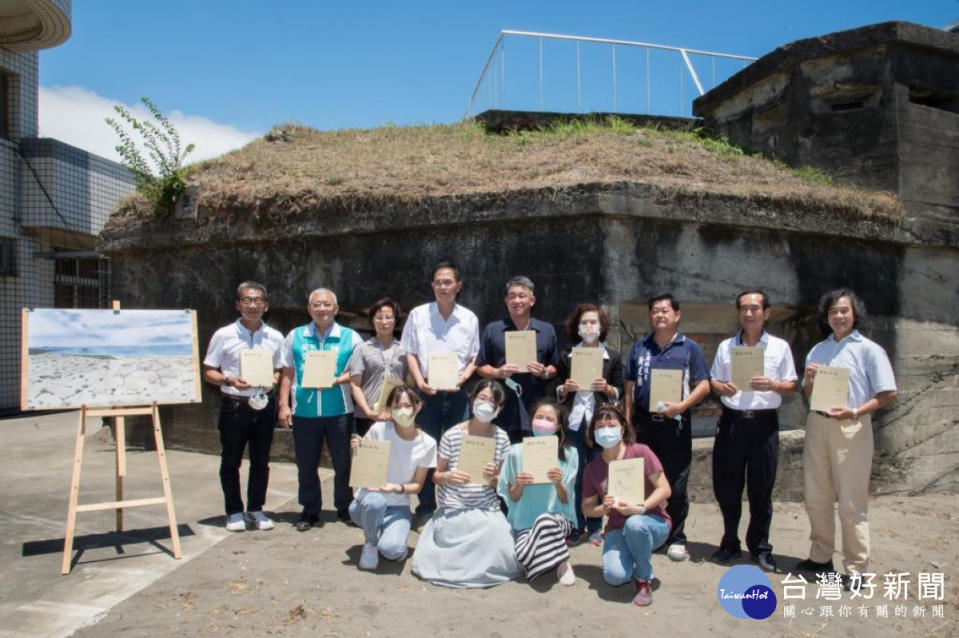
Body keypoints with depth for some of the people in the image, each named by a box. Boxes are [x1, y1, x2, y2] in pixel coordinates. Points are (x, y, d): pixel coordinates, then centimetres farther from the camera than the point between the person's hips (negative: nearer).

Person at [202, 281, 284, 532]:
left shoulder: (275, 338, 5)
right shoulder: (223, 335, -3)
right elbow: (208, 372, 0)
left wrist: (274, 379, -9)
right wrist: (229, 381, -18)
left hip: (264, 405, 2)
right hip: (233, 405, -2)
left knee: (261, 462, 11)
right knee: (230, 462, 8)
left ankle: (256, 509, 26)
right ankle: (234, 511, 23)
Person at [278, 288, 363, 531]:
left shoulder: (350, 337, 3)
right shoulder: (295, 336, 8)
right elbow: (288, 374, 9)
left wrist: (336, 380, -16)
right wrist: (283, 405, 2)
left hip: (339, 410, -1)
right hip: (304, 411, 2)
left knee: (343, 462, 6)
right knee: (306, 465, 9)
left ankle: (345, 507, 23)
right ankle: (310, 511, 24)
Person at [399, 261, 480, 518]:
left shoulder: (469, 318, 6)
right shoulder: (418, 314, 2)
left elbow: (474, 358, 10)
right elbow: (410, 352, 3)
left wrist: (463, 377, -7)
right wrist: (420, 381, -10)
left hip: (457, 392, 1)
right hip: (428, 390, -1)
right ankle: (426, 506, 17)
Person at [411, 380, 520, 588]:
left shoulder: (501, 438, -1)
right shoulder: (452, 435, -7)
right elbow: (436, 475, 3)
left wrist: (493, 478, -17)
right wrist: (447, 477, -20)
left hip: (487, 509, 2)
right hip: (453, 509, -2)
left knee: (503, 560, -20)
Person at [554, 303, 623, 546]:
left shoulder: (613, 358, 7)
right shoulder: (567, 357, 9)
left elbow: (619, 393, 6)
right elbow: (557, 393, 12)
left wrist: (606, 388, -13)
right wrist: (565, 389, -10)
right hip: (573, 422, 1)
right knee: (575, 475, 1)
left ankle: (595, 528, 15)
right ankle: (577, 526, 12)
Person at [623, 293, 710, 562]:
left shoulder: (689, 348, 3)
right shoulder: (639, 347, 11)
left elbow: (703, 386, -1)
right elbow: (630, 388, 12)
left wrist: (681, 406, -17)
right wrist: (627, 422, 6)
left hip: (675, 424, -2)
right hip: (643, 422, 3)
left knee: (677, 485, 4)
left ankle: (677, 538, 17)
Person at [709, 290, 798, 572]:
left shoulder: (780, 347, 5)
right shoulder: (725, 346, 10)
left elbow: (791, 385, 5)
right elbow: (713, 382, 12)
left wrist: (772, 385, -15)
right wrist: (722, 388, -11)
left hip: (764, 422, -1)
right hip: (732, 420, 2)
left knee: (761, 488, 6)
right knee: (726, 486, 6)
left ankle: (760, 546, 22)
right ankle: (730, 543, 22)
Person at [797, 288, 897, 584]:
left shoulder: (868, 349, -2)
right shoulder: (817, 350, 13)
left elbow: (888, 394, -7)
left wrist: (854, 412, -19)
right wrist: (809, 380, -4)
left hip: (851, 428, -5)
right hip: (817, 425, 6)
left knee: (851, 502, -2)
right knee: (816, 498, 12)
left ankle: (856, 568, 9)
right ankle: (820, 557, 25)